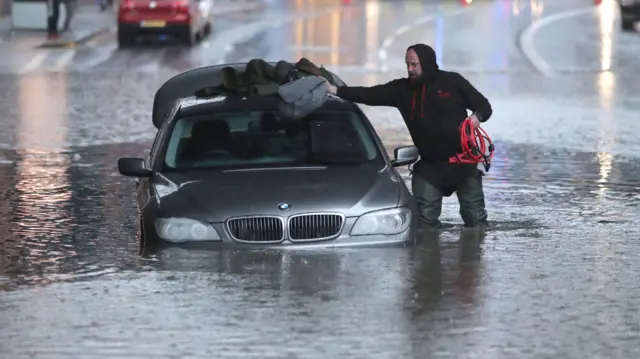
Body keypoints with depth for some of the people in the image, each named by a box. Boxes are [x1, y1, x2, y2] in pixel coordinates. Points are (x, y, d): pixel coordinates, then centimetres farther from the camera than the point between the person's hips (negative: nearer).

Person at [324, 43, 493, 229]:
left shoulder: (452, 82, -5)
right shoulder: (402, 89, 3)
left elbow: (484, 106, 2)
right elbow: (369, 94, -3)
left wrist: (477, 116, -21)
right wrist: (335, 90, -12)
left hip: (463, 163, -3)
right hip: (430, 164, 3)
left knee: (475, 215, 3)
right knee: (425, 218, -1)